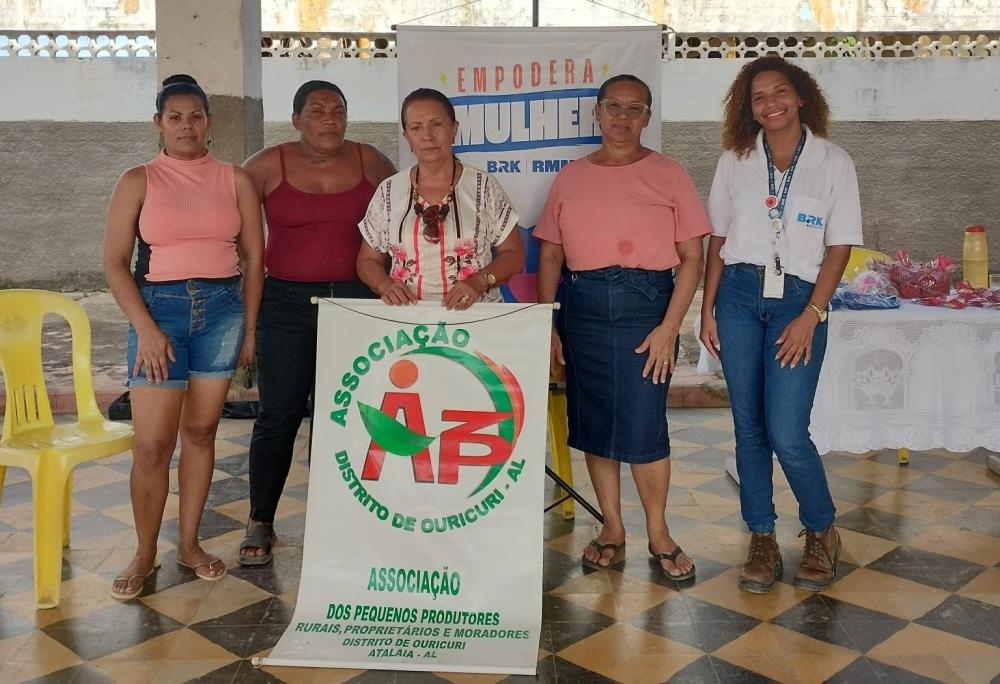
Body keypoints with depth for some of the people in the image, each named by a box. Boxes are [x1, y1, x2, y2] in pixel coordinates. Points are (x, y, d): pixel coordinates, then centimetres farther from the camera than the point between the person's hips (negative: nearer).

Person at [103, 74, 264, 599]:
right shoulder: (138, 182, 3)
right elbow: (115, 262, -1)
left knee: (200, 431, 8)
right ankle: (145, 555, 15)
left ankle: (189, 544, 22)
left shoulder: (235, 180, 7)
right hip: (160, 306, -1)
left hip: (222, 307, 2)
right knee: (152, 445, -3)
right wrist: (146, 328, -10)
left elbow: (253, 256, 7)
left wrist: (249, 326, 3)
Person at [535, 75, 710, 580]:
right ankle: (612, 529, 23)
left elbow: (691, 257, 0)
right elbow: (550, 255, 11)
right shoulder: (571, 178, 11)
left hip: (647, 303, -3)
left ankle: (658, 534, 16)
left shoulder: (668, 174, 3)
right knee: (592, 423, 7)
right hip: (583, 306, 3)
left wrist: (669, 327, -9)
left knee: (642, 426, -4)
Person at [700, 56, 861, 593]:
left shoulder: (833, 163, 3)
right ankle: (762, 540, 20)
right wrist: (707, 310, 4)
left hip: (798, 301, -2)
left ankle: (821, 533, 16)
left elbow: (839, 246, 0)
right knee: (748, 427, 6)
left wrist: (810, 316, -9)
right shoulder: (735, 161, 8)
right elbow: (717, 239, 10)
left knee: (786, 432, -9)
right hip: (738, 295, 3)